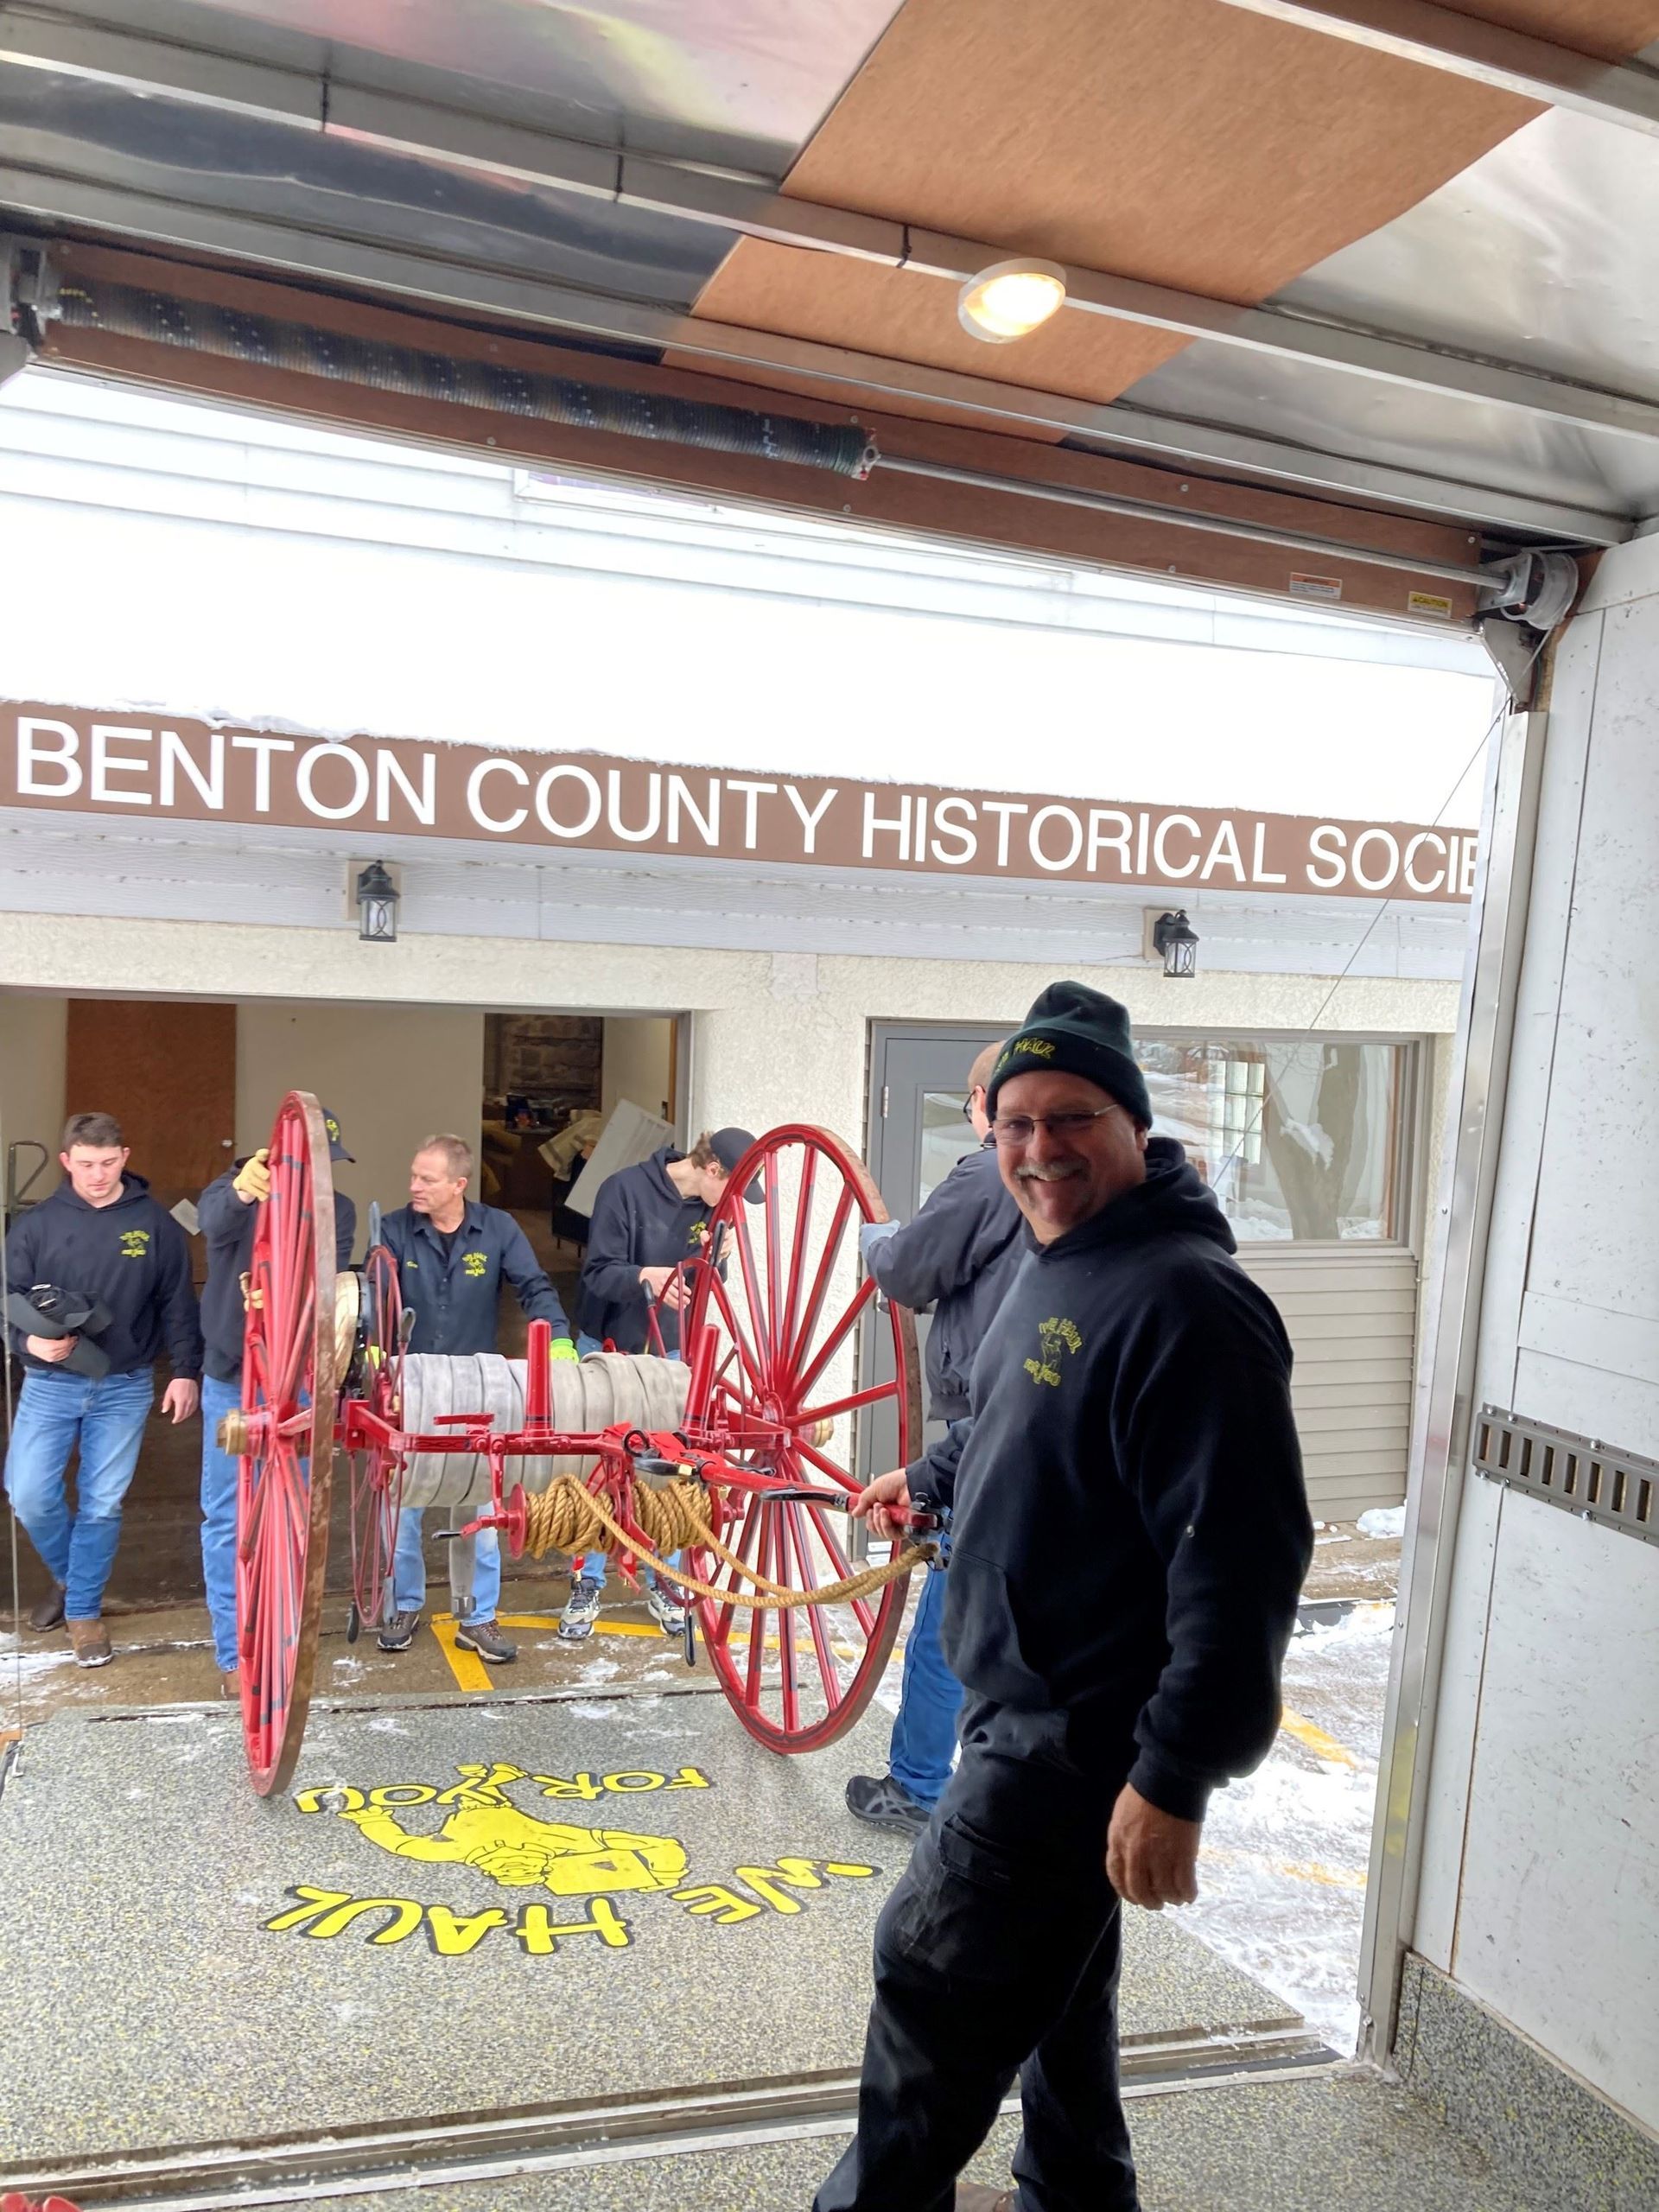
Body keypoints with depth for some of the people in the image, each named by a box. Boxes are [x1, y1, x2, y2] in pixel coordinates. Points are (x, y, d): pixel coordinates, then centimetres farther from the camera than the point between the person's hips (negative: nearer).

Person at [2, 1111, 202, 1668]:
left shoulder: (155, 1224, -1)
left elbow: (177, 1304, 2)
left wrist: (186, 1371, -4)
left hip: (124, 1388, -1)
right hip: (49, 1384, 1)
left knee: (102, 1505, 4)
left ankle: (84, 1610, 21)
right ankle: (68, 1576, 27)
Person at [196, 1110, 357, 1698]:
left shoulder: (337, 1209, -2)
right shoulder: (237, 1186, -9)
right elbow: (213, 1221, -33)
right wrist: (241, 1190, -57)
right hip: (231, 1379, -2)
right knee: (226, 1517, 2)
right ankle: (234, 1654, 12)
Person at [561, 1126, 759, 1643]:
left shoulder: (710, 1207, -5)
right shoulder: (626, 1189, -20)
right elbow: (598, 1273, -22)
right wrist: (644, 1276, -38)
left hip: (669, 1354, 4)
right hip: (607, 1350, -4)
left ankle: (661, 1582, 20)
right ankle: (587, 1585, 17)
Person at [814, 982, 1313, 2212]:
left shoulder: (1185, 1299, -25)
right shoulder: (1059, 1266, 6)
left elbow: (1241, 1554, -29)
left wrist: (1176, 1779, -28)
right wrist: (934, 1478, 38)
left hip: (1081, 1737, -9)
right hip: (1034, 1704, 9)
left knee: (933, 1974, 3)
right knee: (1052, 1971, 24)